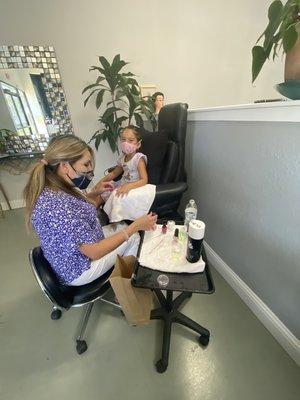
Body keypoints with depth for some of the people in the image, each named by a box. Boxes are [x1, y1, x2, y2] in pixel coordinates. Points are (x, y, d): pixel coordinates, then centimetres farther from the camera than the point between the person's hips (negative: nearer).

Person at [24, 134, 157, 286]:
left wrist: (95, 193, -1)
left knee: (122, 227, 16)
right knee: (133, 237, 2)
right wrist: (136, 226, -27)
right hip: (78, 270, -8)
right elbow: (94, 252, -31)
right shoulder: (57, 206, -37)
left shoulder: (53, 188, -8)